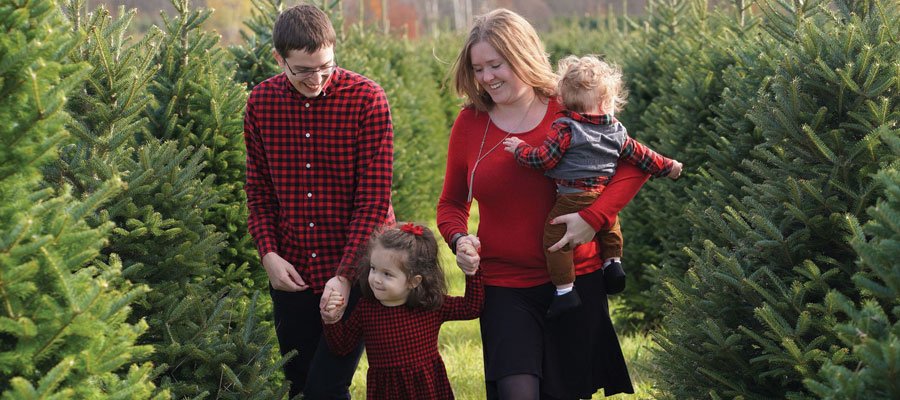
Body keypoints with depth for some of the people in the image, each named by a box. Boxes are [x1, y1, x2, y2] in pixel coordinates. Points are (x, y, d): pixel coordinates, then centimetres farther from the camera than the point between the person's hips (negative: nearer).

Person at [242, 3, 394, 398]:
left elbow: (374, 200, -13)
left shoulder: (366, 99, -11)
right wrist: (269, 254, -4)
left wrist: (346, 275, -19)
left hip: (356, 273, -4)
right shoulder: (261, 102, 1)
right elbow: (259, 191, 10)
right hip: (291, 274, 4)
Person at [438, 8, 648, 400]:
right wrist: (459, 239, -9)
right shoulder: (469, 123, 1)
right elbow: (452, 203, 13)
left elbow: (634, 165, 2)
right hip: (504, 289, 0)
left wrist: (593, 216, -13)